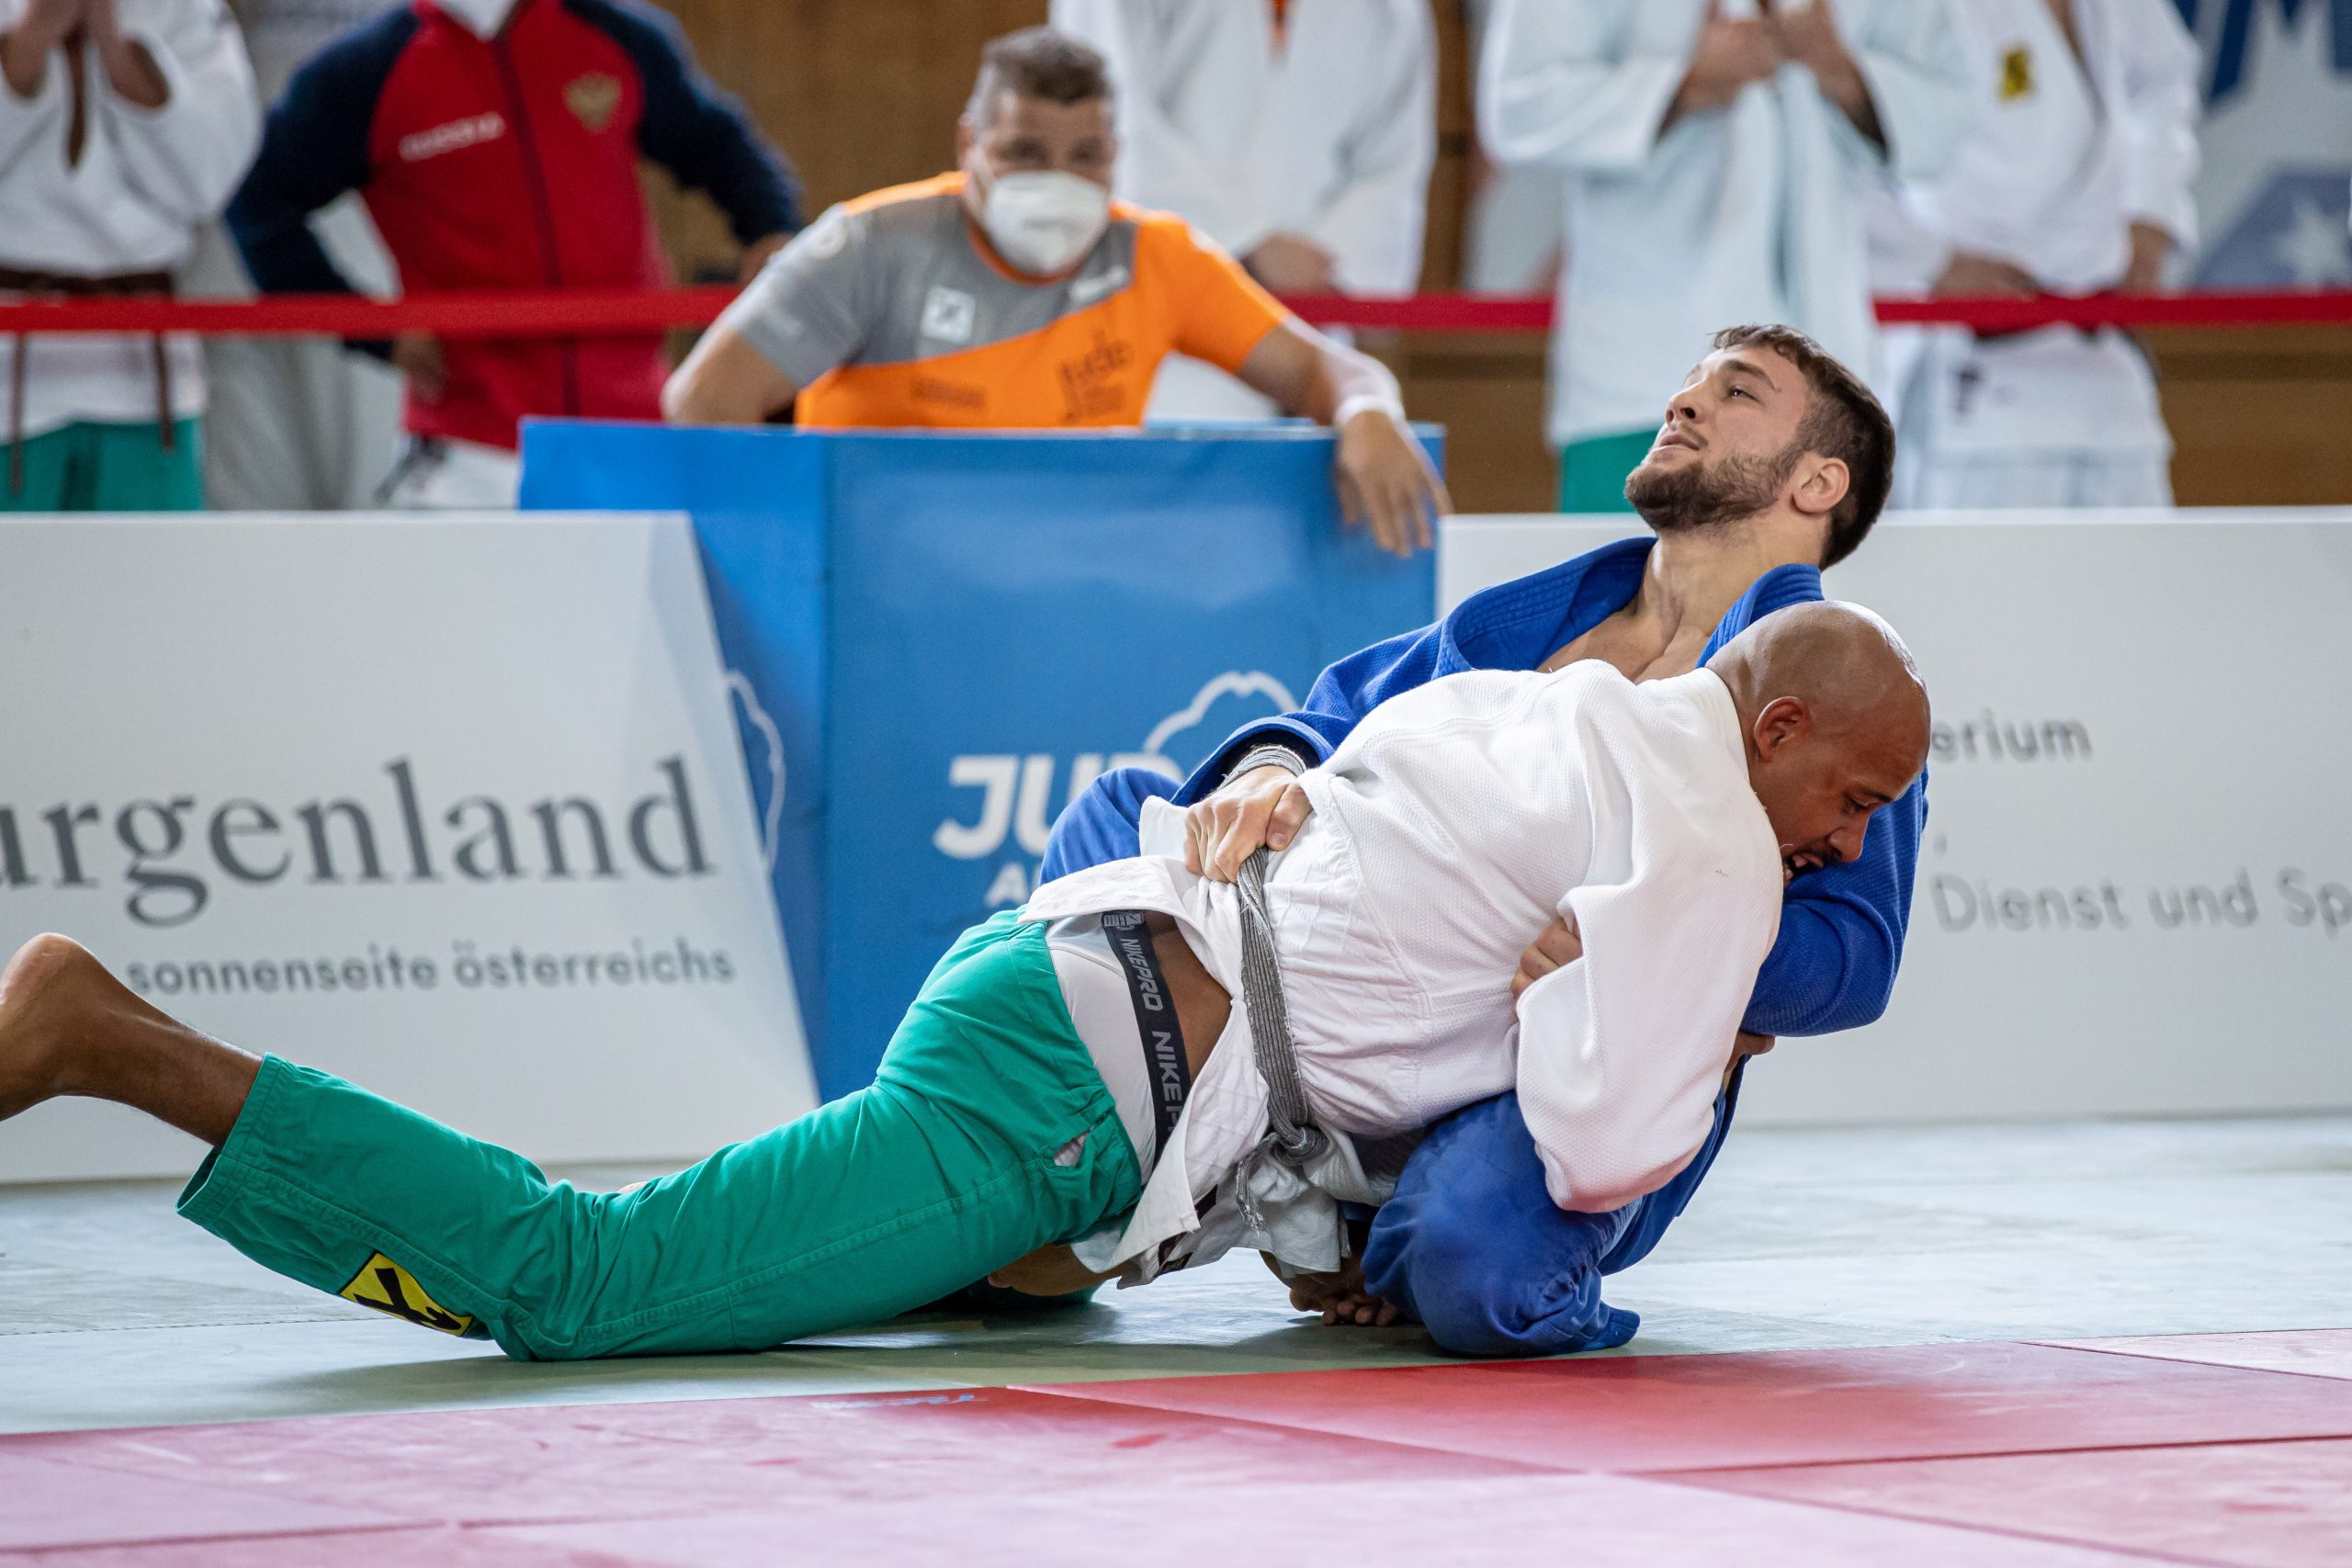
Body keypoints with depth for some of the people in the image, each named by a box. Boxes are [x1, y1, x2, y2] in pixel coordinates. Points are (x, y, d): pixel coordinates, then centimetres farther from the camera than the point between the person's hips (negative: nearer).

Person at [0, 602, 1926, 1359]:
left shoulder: (1549, 707, 21)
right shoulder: (1707, 846, -6)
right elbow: (1603, 1151, -12)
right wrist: (1712, 1058, 9)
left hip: (1056, 955, 9)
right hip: (1072, 1089, -9)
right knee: (579, 1283, -12)